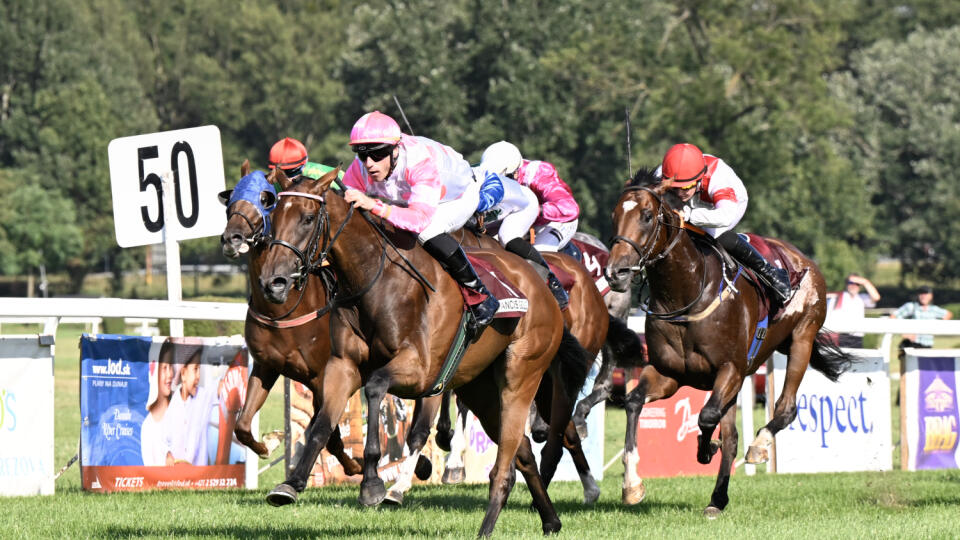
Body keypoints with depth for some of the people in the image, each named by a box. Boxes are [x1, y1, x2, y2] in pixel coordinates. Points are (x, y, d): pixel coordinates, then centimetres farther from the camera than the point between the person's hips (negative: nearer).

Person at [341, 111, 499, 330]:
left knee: (429, 232, -35)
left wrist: (374, 205, -69)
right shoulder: (360, 168, -29)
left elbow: (421, 219, -57)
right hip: (409, 198, 6)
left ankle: (481, 297, -20)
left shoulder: (421, 161, -46)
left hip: (459, 195, -6)